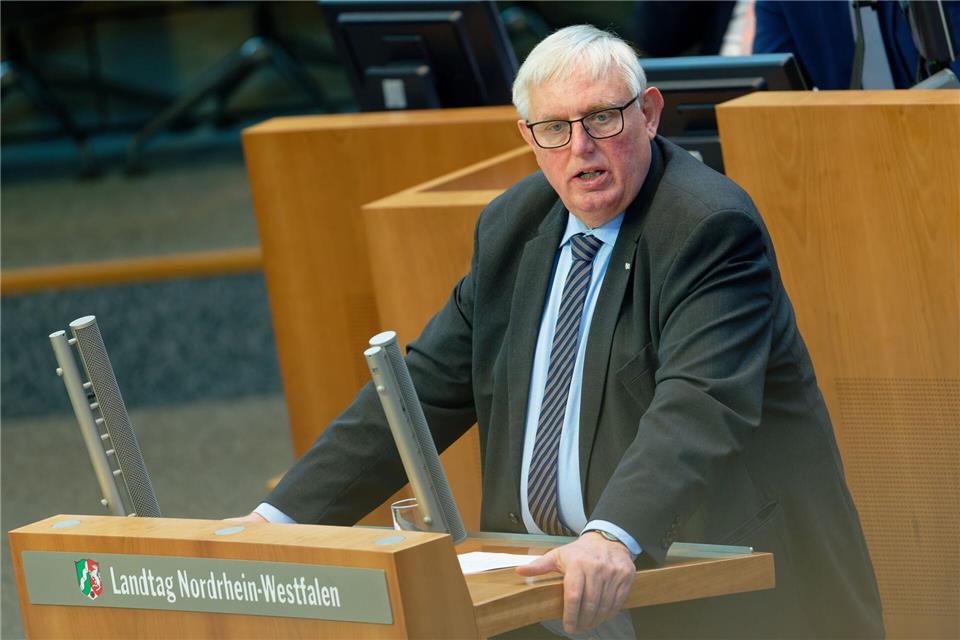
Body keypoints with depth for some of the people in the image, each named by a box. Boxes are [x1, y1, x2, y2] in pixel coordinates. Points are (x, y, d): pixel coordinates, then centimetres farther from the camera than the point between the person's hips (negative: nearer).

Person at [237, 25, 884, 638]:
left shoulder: (712, 227, -12)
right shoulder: (511, 230, 10)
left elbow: (699, 408, -26)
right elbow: (428, 385, 12)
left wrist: (615, 537, -42)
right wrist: (280, 519, 2)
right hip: (556, 577, 6)